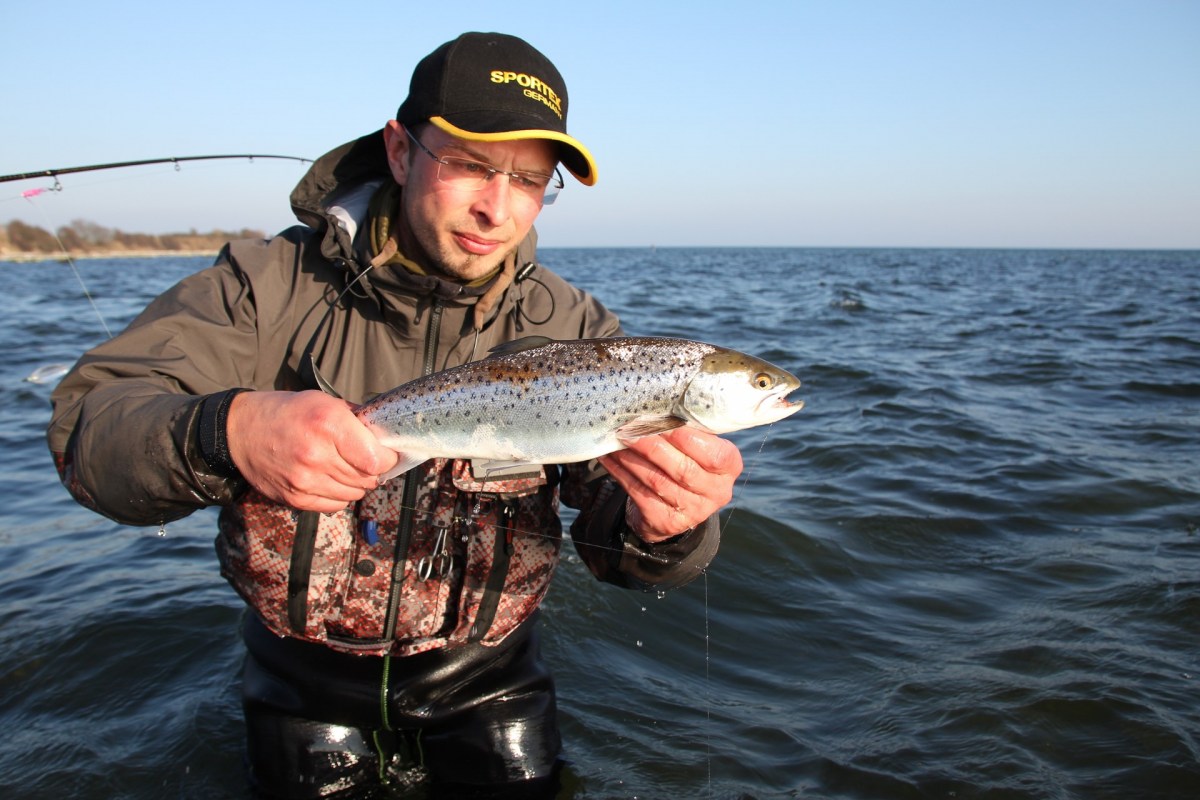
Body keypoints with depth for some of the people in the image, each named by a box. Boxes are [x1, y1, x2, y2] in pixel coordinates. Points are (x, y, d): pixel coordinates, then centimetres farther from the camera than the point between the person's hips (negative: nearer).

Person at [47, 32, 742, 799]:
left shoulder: (572, 330, -11)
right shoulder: (273, 284, -14)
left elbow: (611, 538, -16)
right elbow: (86, 423, -21)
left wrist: (661, 531, -42)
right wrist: (225, 433, -44)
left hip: (484, 679, 1)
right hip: (307, 682, 0)